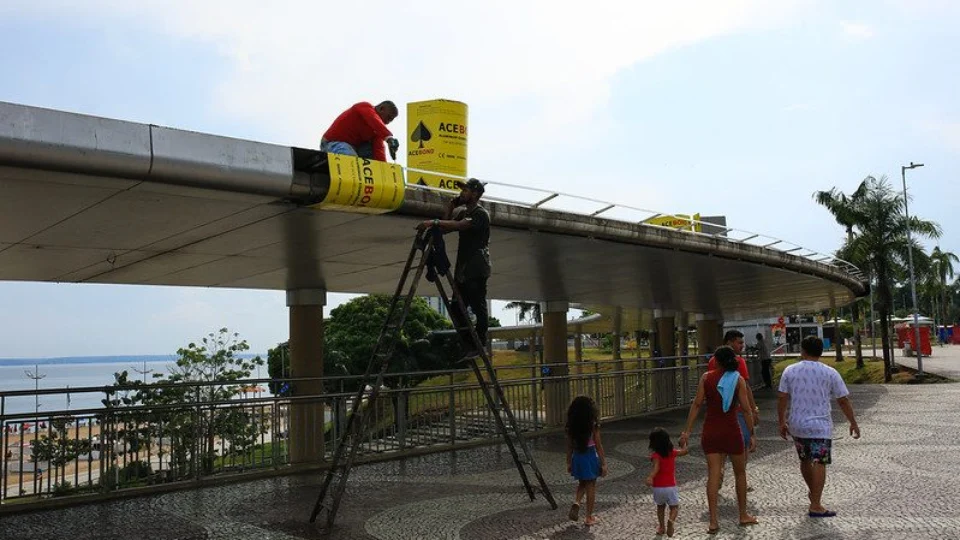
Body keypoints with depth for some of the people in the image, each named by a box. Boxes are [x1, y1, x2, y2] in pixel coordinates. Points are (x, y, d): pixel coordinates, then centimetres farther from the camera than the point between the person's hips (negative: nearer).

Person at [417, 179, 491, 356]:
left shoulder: (480, 214, -8)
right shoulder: (463, 213, 21)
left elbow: (458, 225, -25)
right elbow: (445, 228, 15)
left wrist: (434, 222, -32)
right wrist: (451, 206, 11)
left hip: (476, 270, -9)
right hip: (462, 268, 9)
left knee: (478, 307, -6)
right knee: (457, 308, 7)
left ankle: (479, 345, -2)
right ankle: (467, 345, 13)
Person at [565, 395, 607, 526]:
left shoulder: (571, 426, -2)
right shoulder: (593, 426, -13)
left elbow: (569, 446, 3)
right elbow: (598, 446, -10)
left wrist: (569, 462, 13)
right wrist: (603, 463, -3)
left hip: (577, 457, 4)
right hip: (590, 457, -4)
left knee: (581, 484, 23)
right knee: (591, 486, 9)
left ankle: (576, 503, -3)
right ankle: (589, 517, 15)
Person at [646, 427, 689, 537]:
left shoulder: (655, 455, -11)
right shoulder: (672, 452, -1)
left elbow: (656, 467, -29)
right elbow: (685, 451, 14)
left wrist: (650, 477, -42)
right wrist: (683, 443, 33)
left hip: (658, 487, 0)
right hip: (671, 486, 1)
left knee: (660, 507, 22)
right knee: (674, 507, 10)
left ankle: (661, 527, 25)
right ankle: (671, 520, -18)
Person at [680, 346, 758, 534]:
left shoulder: (706, 377, -1)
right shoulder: (738, 380, -5)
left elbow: (697, 404, -5)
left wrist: (687, 431, -3)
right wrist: (752, 435, -3)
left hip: (710, 432, 1)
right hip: (731, 431, -1)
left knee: (713, 474, 1)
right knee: (740, 473, 18)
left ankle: (713, 522, -5)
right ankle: (743, 516, 29)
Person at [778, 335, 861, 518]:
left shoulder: (790, 371, 0)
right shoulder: (830, 373, -4)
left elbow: (783, 399, -1)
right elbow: (843, 401, -1)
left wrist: (782, 422, 9)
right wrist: (853, 423, 10)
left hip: (797, 426, 3)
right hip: (820, 427, -3)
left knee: (805, 460, 20)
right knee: (819, 463, -3)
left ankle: (813, 492, 40)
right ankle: (815, 506, -6)